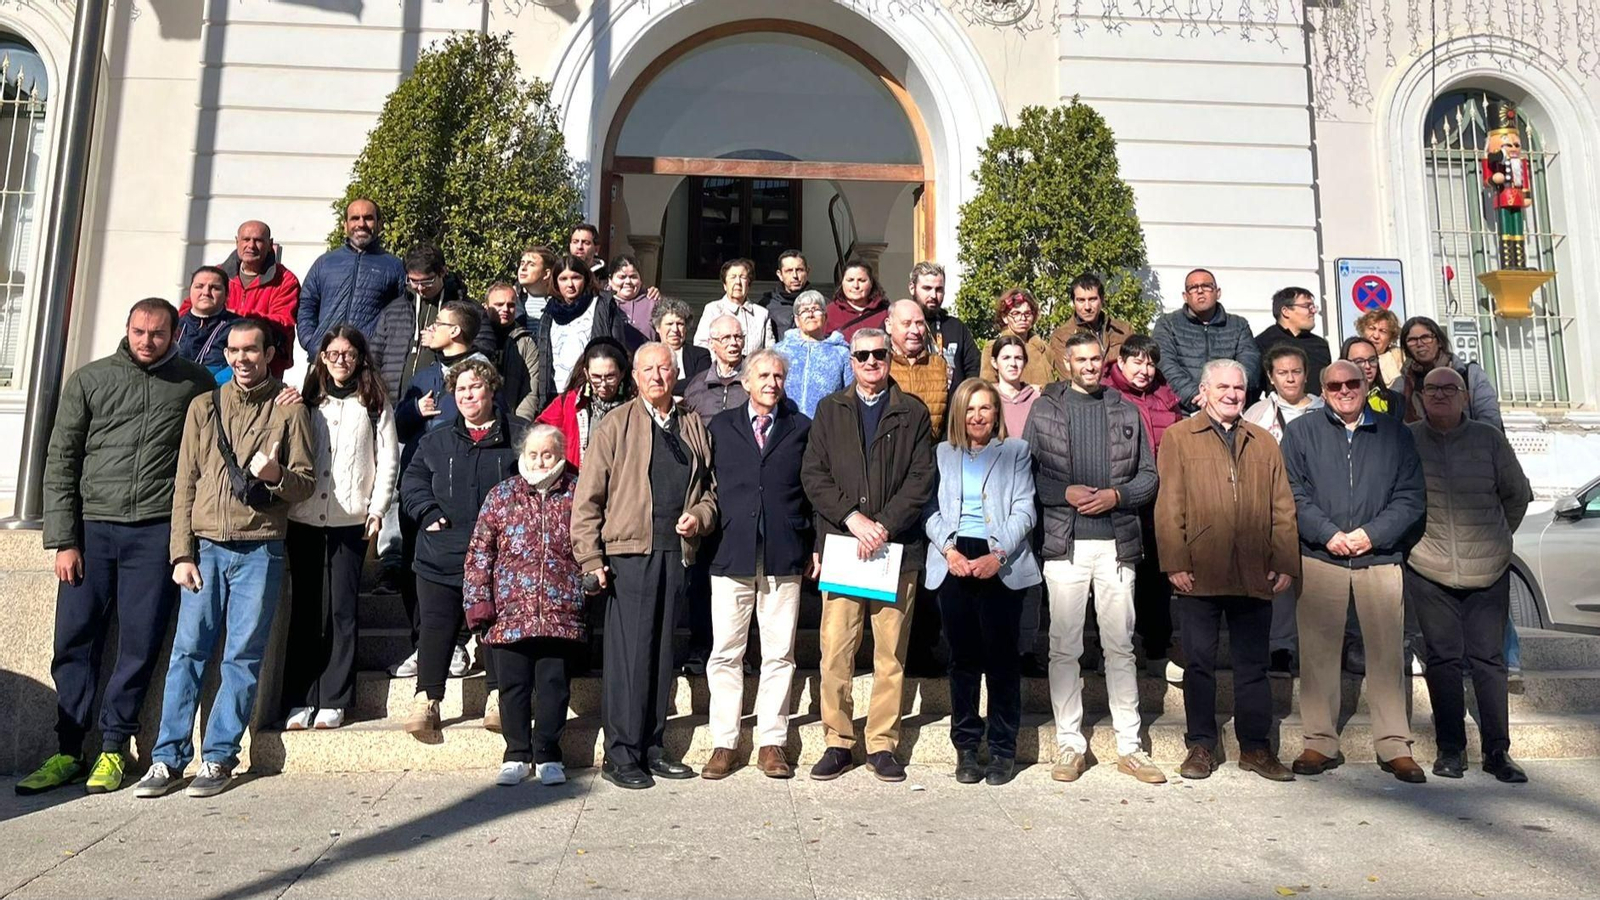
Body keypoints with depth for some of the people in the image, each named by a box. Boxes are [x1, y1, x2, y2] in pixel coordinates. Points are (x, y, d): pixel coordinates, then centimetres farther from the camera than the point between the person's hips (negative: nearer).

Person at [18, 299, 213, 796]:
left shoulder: (196, 383, 7)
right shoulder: (88, 379, 8)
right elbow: (60, 462, 6)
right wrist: (62, 540, 0)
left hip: (157, 531, -1)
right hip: (92, 527, 1)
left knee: (139, 645, 1)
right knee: (74, 641, 4)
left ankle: (113, 750, 13)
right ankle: (67, 753, 16)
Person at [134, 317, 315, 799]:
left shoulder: (290, 410, 5)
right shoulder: (204, 406, 11)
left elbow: (306, 483, 2)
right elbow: (184, 484, 9)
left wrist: (276, 475, -21)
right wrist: (182, 553, 1)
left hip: (260, 550, -2)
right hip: (206, 547, 2)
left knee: (244, 657, 1)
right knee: (188, 651, 2)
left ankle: (219, 757, 9)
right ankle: (168, 758, 9)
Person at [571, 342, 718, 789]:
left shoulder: (693, 425, 14)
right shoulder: (616, 425, 2)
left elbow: (711, 488, 19)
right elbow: (588, 496, -1)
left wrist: (700, 517, -2)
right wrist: (591, 557, -8)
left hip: (676, 552, 4)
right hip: (630, 553, -4)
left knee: (662, 653, 11)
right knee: (628, 654, -3)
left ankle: (652, 748, 21)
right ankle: (621, 756, 8)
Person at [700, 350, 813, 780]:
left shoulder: (802, 428, 10)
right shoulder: (720, 427, 11)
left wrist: (815, 547, 5)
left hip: (784, 556, 0)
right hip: (731, 555, 0)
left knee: (779, 655, 5)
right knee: (725, 654, 2)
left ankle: (771, 743, 15)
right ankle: (724, 744, 13)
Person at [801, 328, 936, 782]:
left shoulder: (912, 412, 10)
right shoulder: (829, 409, 13)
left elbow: (922, 478, 2)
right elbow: (813, 474, 5)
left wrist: (884, 525, -10)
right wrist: (853, 518, -9)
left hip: (898, 546, 0)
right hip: (840, 541, 0)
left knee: (891, 653, 4)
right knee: (835, 650, -2)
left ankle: (883, 745, 14)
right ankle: (838, 743, 10)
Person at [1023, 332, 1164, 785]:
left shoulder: (1126, 411, 11)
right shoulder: (1044, 410, 7)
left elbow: (1148, 475, 10)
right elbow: (1027, 472, 2)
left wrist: (1115, 495, -7)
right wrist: (1066, 493, -12)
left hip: (1117, 543, 1)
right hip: (1064, 543, -1)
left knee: (1121, 646, 6)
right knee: (1064, 648, 3)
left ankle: (1129, 746, 15)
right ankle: (1070, 744, 13)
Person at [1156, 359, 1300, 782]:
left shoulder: (1264, 442, 16)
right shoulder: (1178, 438, 5)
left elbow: (1282, 507, 12)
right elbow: (1169, 506, -2)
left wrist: (1285, 564, 3)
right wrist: (1175, 563, -9)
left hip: (1254, 574, 3)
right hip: (1200, 573, -3)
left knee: (1253, 664, 10)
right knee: (1200, 662, 5)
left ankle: (1255, 746, 20)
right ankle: (1201, 746, 16)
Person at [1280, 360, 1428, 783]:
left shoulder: (1395, 434, 12)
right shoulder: (1301, 432, 9)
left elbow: (1410, 497, 6)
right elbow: (1293, 493, 1)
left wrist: (1371, 533, -8)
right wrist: (1327, 534, -11)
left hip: (1380, 557, 1)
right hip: (1319, 558, -1)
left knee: (1387, 650, 0)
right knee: (1318, 650, 1)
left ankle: (1394, 746, 10)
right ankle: (1321, 742, 10)